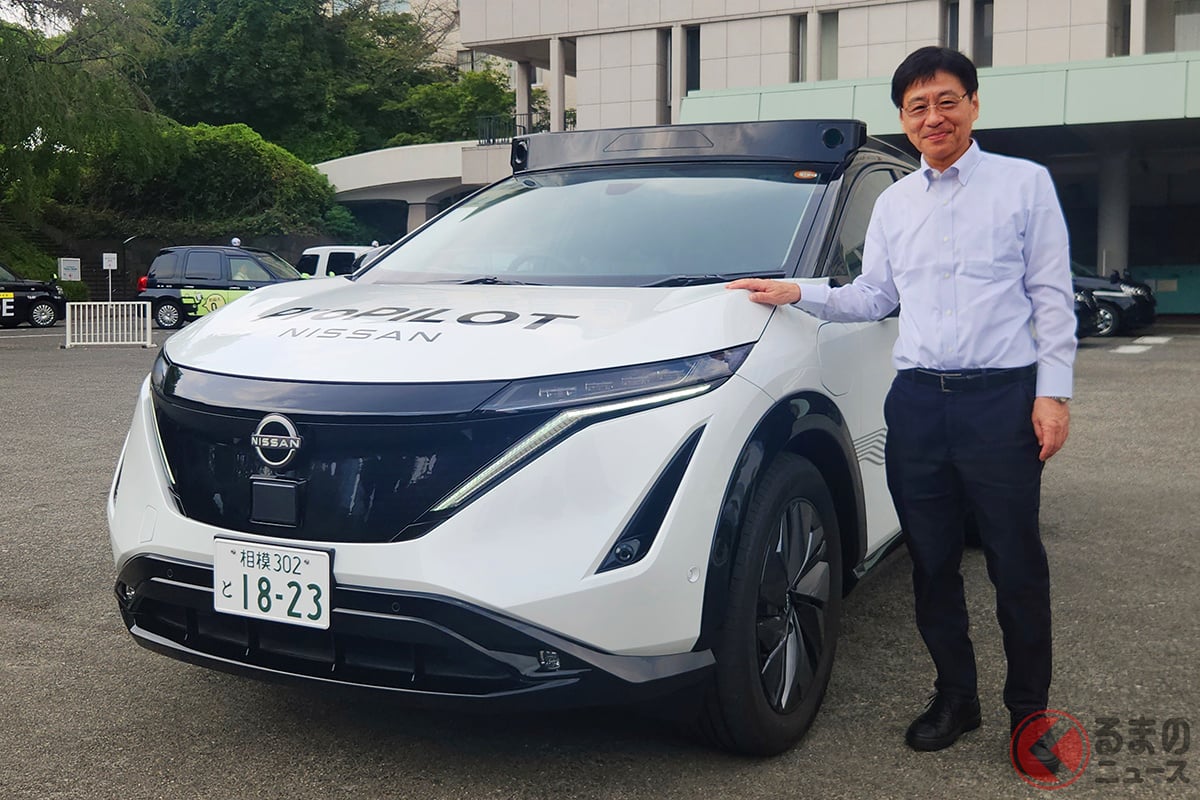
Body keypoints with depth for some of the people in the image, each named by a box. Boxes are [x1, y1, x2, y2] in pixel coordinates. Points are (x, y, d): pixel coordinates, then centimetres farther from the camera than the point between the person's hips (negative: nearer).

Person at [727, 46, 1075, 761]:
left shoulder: (1025, 184, 2)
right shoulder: (894, 204, 15)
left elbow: (1052, 296, 0)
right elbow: (873, 297, 18)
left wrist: (1053, 392, -8)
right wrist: (799, 294, 4)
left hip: (1002, 397, -4)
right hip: (917, 401, 4)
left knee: (1017, 567, 2)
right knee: (932, 566, 9)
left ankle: (1030, 710, 18)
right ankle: (955, 698, 25)